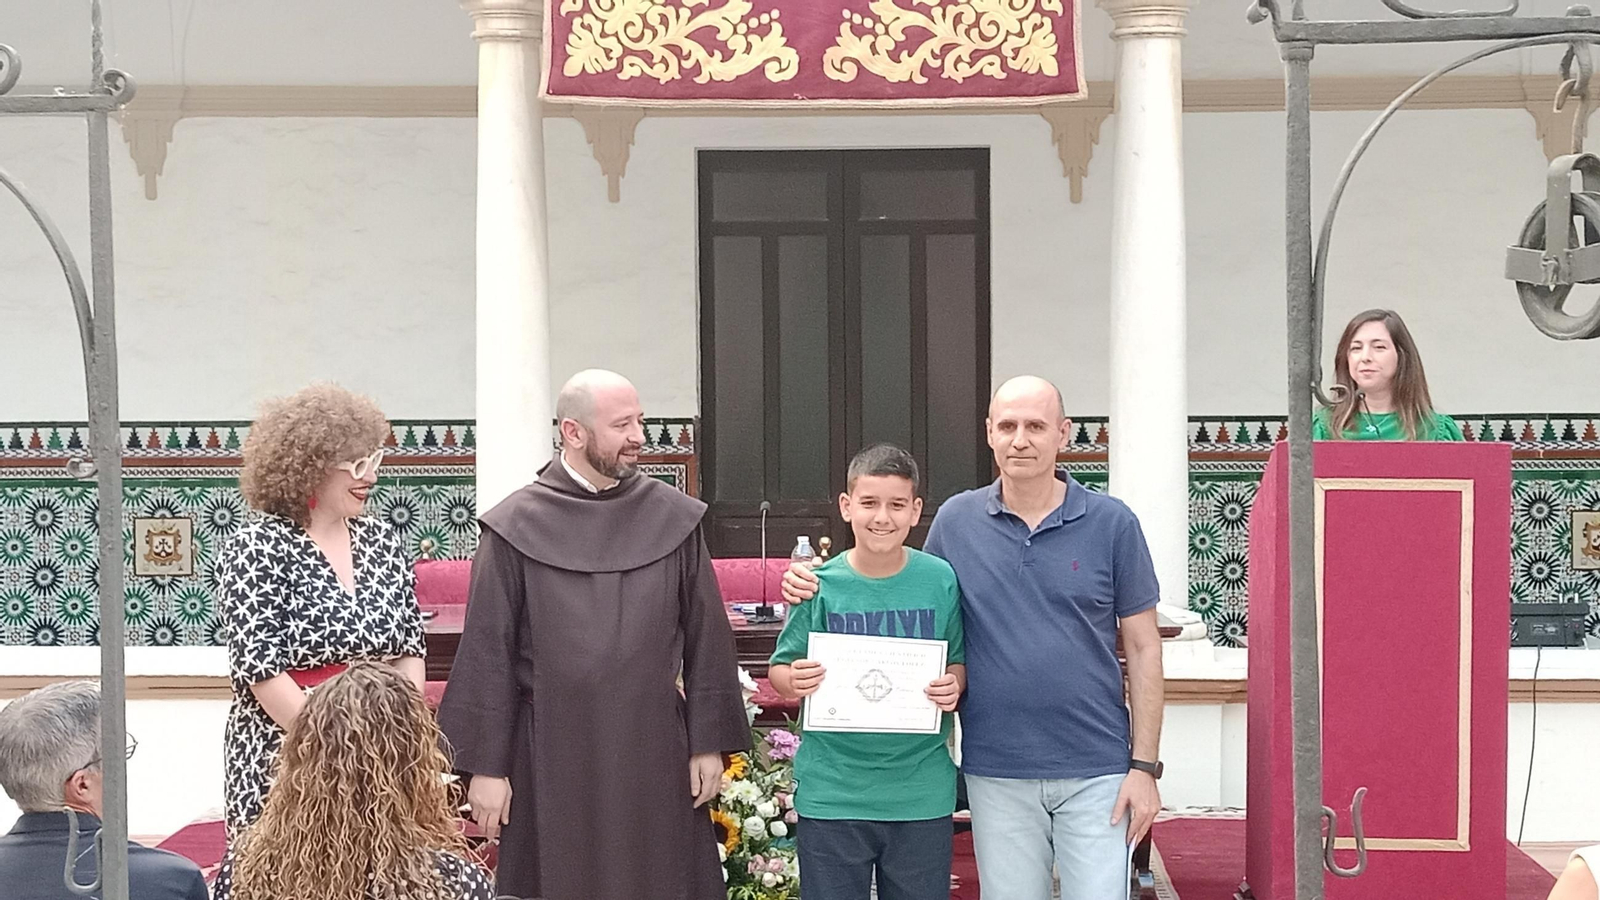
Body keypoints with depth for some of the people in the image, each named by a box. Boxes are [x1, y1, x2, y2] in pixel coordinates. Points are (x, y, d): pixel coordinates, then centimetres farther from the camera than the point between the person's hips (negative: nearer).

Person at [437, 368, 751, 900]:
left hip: (654, 758, 2)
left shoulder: (675, 520, 3)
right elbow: (487, 653, -3)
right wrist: (485, 765, -5)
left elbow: (705, 638, 7)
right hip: (553, 762, -2)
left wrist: (709, 743, 3)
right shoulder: (516, 528, -3)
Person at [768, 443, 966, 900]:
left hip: (921, 790, 1)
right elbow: (779, 670, 2)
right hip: (833, 790, -1)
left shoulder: (940, 580, -1)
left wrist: (954, 685, -13)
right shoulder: (821, 585, -5)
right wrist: (793, 682, -20)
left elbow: (960, 662, 8)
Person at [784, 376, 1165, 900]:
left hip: (1095, 772, -2)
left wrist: (1144, 766, -4)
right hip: (997, 773, 2)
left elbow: (1143, 647, 2)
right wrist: (817, 590, -1)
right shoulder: (956, 521, 4)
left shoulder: (1112, 523, -1)